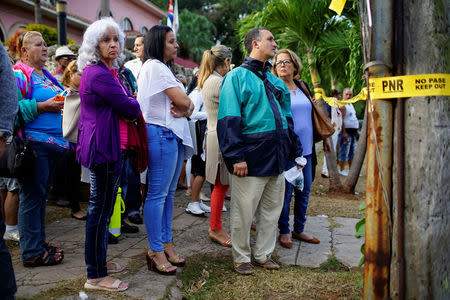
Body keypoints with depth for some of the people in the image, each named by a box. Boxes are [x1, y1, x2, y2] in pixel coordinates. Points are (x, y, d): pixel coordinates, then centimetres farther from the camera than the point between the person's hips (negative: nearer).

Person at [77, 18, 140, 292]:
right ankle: (95, 277, 8)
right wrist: (134, 102, 5)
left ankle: (100, 262, 31)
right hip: (102, 147, -10)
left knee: (104, 207, 17)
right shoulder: (98, 74, -16)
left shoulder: (108, 72, 17)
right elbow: (130, 108, -16)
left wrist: (129, 105, -6)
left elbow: (124, 108, 16)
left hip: (109, 147, 10)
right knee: (100, 208, -3)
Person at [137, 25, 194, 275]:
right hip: (160, 134, -10)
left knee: (168, 193, 11)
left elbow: (188, 104, 15)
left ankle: (166, 243, 20)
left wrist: (184, 109, -7)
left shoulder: (163, 68, 23)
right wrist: (185, 105, 6)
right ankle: (155, 251, 3)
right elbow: (183, 100, -16)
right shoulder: (154, 66, -8)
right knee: (157, 193, -5)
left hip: (173, 135, 10)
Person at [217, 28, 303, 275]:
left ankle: (264, 254, 30)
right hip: (251, 158, -7)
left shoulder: (275, 81, 18)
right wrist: (236, 156, -20)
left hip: (276, 157, 7)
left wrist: (296, 151, 16)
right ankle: (241, 258, 21)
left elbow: (286, 117, 22)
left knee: (271, 210, 14)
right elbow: (229, 119, -12)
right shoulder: (237, 76, -4)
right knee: (243, 212, 3)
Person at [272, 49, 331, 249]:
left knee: (304, 191, 11)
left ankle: (299, 230, 25)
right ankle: (284, 231, 16)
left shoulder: (302, 87, 14)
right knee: (286, 191, 1)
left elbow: (313, 112, 21)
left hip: (305, 148, 6)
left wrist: (323, 137, 20)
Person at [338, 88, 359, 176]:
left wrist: (356, 131, 21)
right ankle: (341, 170, 2)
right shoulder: (343, 105, -12)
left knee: (352, 152, 13)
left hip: (353, 132, 10)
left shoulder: (351, 105, 17)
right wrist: (344, 133, -24)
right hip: (346, 132, -10)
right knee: (344, 152, -5)